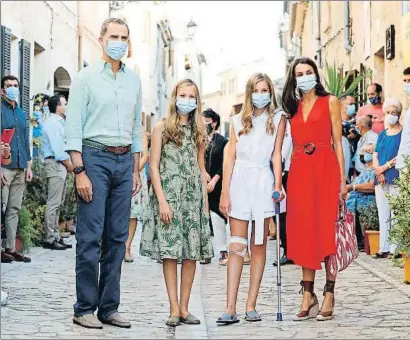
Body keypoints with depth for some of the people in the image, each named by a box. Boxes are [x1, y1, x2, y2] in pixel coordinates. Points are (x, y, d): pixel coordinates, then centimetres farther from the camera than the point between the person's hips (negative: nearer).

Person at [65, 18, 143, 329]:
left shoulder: (134, 80, 14)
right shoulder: (86, 77, -1)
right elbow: (73, 128, -6)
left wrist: (136, 170, 14)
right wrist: (80, 171, -13)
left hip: (124, 160, 5)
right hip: (94, 157, -5)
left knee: (118, 238, 5)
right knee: (90, 237, -6)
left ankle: (109, 307, 12)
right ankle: (85, 309, 1)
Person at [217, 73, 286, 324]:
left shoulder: (278, 119, 7)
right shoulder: (238, 121, 11)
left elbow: (276, 154, 0)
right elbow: (230, 157, 7)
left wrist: (278, 185, -14)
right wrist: (225, 193, 1)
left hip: (263, 183, -1)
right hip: (239, 182, 1)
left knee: (258, 246, 3)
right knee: (237, 247, -3)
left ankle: (251, 305, 6)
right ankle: (231, 308, -6)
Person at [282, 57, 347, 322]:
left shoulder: (330, 102, 5)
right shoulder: (293, 107, 15)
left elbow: (337, 142, 1)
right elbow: (294, 143, 12)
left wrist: (342, 180, -6)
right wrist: (280, 181, 2)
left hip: (325, 170, -4)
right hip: (299, 171, 4)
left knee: (326, 230, -3)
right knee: (303, 232, 3)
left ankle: (329, 296, 1)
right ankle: (308, 295, 8)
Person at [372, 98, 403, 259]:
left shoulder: (403, 133, 1)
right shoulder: (382, 135, 19)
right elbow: (375, 156, 12)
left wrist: (385, 167, -12)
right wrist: (379, 173, -5)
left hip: (396, 179, -6)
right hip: (381, 180, 6)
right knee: (383, 216, 6)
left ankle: (395, 248, -8)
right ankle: (384, 248, 9)